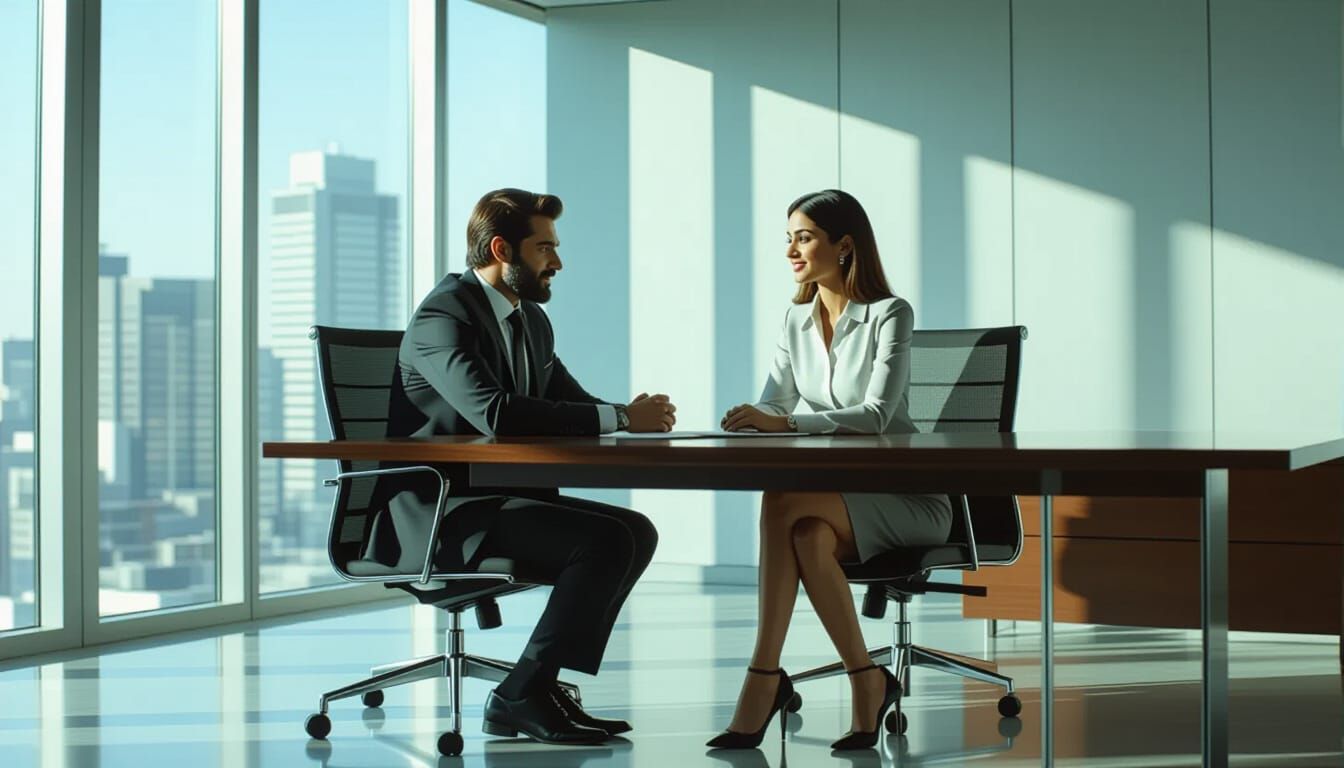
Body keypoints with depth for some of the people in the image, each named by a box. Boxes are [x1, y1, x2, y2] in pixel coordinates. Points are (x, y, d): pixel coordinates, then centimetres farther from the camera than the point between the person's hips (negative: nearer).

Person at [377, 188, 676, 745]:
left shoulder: (532, 321, 13)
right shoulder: (443, 316, -16)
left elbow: (570, 403, 15)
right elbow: (494, 412, -31)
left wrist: (631, 415, -10)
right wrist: (619, 418, -28)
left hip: (499, 497, 9)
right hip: (437, 511, -9)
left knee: (636, 531, -4)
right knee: (606, 541, -22)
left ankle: (542, 683, -1)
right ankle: (520, 697, -12)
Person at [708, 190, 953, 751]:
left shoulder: (890, 314, -10)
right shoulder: (797, 320, 10)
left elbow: (875, 416, -23)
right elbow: (772, 409, 3)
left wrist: (784, 423, -33)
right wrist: (750, 422, -22)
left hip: (905, 497, -5)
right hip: (835, 495, 5)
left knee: (780, 503, -33)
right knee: (809, 537, -34)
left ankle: (764, 680, -26)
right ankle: (867, 686, -24)